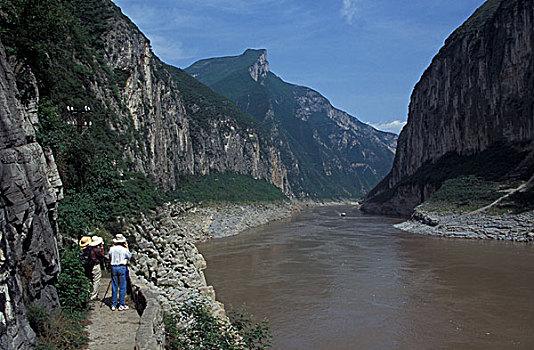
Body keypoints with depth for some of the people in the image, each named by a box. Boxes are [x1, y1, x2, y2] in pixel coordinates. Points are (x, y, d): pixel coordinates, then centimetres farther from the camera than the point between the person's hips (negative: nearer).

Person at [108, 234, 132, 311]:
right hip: (122, 268, -3)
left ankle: (113, 305, 13)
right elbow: (130, 256, 8)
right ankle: (121, 305, 4)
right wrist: (127, 248, 12)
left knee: (114, 287, 10)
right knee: (122, 287, 3)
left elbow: (110, 259, 10)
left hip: (113, 268, 4)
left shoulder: (111, 249, 2)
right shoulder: (124, 249, -8)